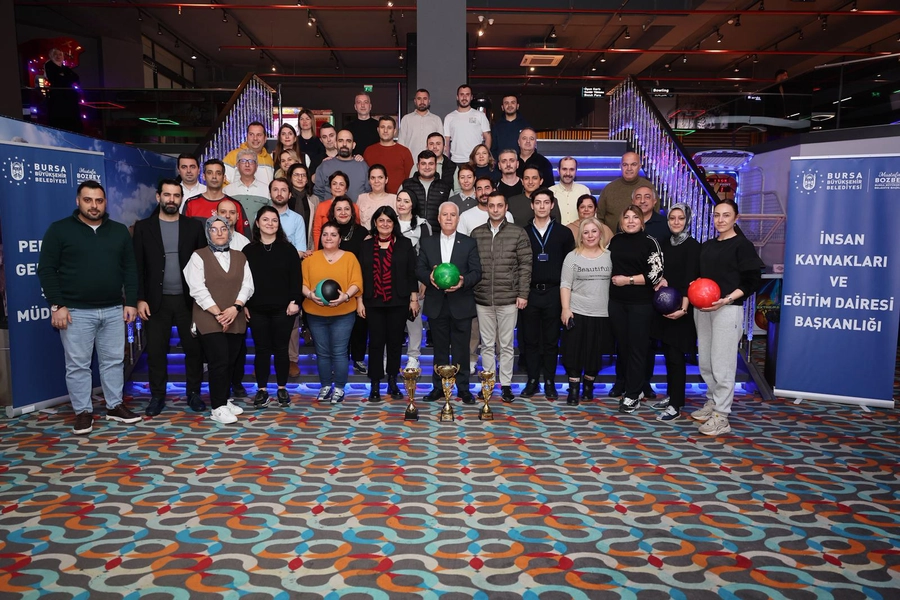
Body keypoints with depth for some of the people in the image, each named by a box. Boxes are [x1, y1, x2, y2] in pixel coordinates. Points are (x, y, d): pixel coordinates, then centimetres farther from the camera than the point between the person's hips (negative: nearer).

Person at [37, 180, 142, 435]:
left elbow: (130, 269, 10)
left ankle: (115, 406, 21)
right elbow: (46, 270, -3)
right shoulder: (59, 230, -1)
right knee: (77, 364, 2)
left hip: (114, 310, 3)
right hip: (76, 311, -3)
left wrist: (131, 302, 3)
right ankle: (83, 412, 13)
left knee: (114, 360, 9)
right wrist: (57, 305, -11)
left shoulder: (119, 231, 9)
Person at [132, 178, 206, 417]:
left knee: (194, 348, 4)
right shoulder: (143, 227, 3)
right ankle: (157, 396, 18)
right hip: (157, 301, 0)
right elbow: (137, 266, 1)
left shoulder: (194, 226, 4)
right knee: (156, 351, 5)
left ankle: (194, 393, 18)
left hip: (188, 299, 0)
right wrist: (140, 299, -7)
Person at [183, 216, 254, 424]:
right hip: (210, 320, -4)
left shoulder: (240, 257, 13)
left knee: (231, 361, 8)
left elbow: (247, 285, 4)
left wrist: (235, 307, -12)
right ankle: (218, 408, 0)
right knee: (219, 362, -8)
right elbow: (198, 289, -9)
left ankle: (225, 399, 23)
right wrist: (218, 314, -14)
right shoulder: (199, 256, 0)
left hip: (236, 319, 5)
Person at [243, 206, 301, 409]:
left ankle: (282, 389, 17)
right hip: (257, 309, 1)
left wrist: (295, 301, -9)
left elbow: (296, 278, 0)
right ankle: (261, 390, 14)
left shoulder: (288, 249, 3)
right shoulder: (248, 250, 6)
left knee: (281, 348, 6)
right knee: (262, 349, 6)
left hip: (283, 308, -1)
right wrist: (243, 305, -1)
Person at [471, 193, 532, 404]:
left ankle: (506, 384, 16)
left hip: (508, 299, -2)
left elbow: (525, 266, -1)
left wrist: (523, 294, -6)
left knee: (506, 344, 6)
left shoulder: (518, 233, 0)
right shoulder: (476, 233, 6)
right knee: (487, 344, 10)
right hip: (482, 299, 2)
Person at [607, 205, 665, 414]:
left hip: (640, 303, -4)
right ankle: (634, 386, 25)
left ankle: (633, 395, 8)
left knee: (637, 347, 0)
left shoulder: (649, 242, -5)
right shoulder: (616, 240, 8)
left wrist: (628, 280, -13)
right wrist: (613, 279, 5)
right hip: (617, 301, 5)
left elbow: (656, 274, -11)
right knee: (622, 345, 9)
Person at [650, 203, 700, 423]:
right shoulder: (663, 243, 9)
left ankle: (676, 406, 2)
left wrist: (683, 308, -25)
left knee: (676, 356, -4)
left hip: (680, 308, -6)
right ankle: (671, 395, 24)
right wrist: (660, 279, -4)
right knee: (667, 353, 13)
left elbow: (690, 279, -17)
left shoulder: (692, 246, -10)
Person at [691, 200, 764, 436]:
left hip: (727, 310, -6)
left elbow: (752, 282, -8)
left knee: (722, 363, -5)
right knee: (705, 362, 12)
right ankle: (712, 402, 28)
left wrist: (727, 300, -19)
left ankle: (721, 416, 2)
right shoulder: (707, 246, 14)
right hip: (702, 309, 6)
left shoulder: (742, 245, -4)